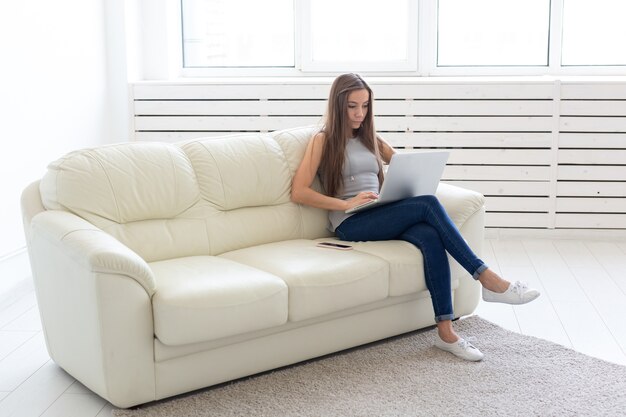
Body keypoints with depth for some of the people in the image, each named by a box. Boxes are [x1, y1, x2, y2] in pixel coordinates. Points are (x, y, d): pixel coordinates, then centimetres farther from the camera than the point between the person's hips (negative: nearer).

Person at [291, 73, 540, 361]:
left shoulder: (370, 139, 23)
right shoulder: (322, 141, 6)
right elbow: (298, 192, -5)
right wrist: (346, 203, -16)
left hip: (382, 218, 5)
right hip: (351, 225, -5)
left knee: (430, 237, -30)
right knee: (427, 205, -28)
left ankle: (446, 332, -33)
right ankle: (488, 279, -24)